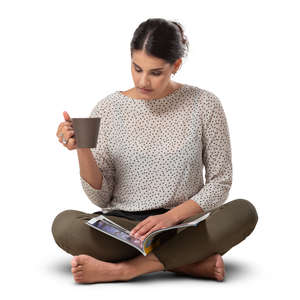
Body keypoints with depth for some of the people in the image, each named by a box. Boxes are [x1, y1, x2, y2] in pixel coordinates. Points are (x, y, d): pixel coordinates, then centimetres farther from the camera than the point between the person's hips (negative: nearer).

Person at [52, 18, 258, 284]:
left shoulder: (204, 105, -1)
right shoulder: (108, 109, 1)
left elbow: (220, 182, -1)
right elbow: (100, 197, 0)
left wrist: (172, 216, -16)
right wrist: (83, 150, -17)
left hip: (183, 226, 0)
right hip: (121, 225, 1)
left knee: (244, 211, -29)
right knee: (64, 225, -29)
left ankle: (124, 269, -28)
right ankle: (190, 263, -22)